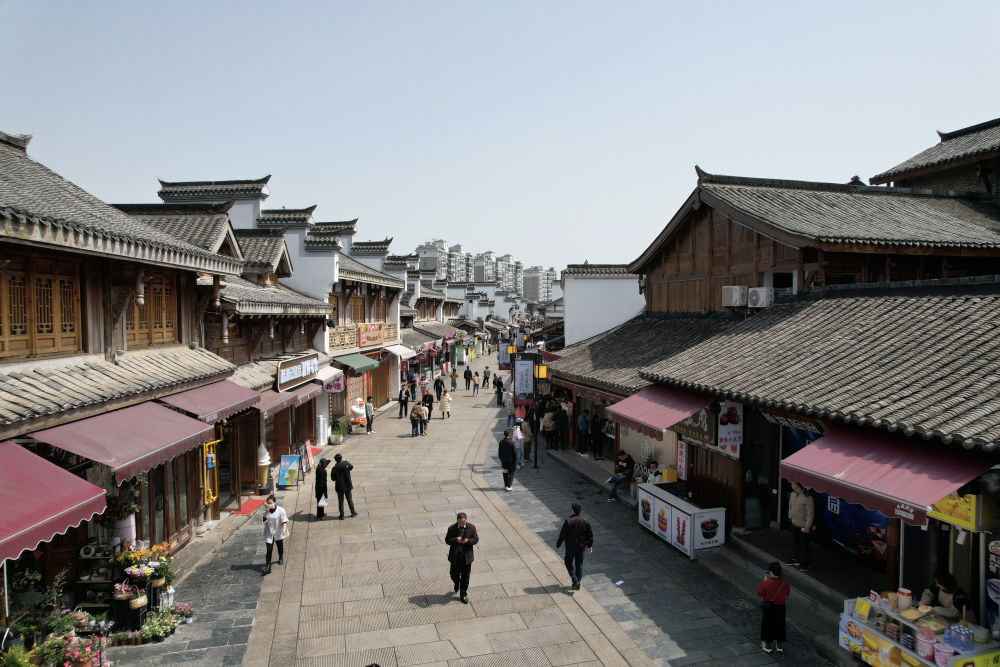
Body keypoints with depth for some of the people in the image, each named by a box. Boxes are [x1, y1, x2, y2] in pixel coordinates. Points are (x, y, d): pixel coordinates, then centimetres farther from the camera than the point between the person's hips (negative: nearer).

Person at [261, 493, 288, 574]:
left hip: (278, 532, 0)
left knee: (280, 547, 18)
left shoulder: (280, 510, -10)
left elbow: (284, 520, -11)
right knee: (269, 550, -7)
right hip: (269, 533, 0)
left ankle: (281, 558, 45)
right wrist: (267, 511, -26)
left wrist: (284, 528, -23)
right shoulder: (266, 511, -5)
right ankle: (267, 566, -5)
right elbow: (265, 520, -19)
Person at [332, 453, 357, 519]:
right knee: (349, 499, 17)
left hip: (339, 487, -1)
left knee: (340, 501, 9)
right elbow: (352, 467, 12)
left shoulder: (335, 468, -14)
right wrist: (345, 461, 15)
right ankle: (353, 513, 26)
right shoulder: (346, 464, -12)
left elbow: (333, 478, -8)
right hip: (347, 486, 1)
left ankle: (342, 515, 13)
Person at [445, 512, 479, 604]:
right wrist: (455, 540, -25)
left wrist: (468, 541, -22)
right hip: (455, 557, 0)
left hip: (467, 557, 0)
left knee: (465, 577, 7)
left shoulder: (471, 527, -6)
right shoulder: (451, 528, -8)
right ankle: (457, 583, 47)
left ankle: (463, 595, 22)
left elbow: (476, 539, -3)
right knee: (454, 575, 12)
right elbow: (447, 540, -7)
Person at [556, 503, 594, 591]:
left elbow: (562, 535, -15)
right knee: (579, 564, 16)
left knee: (569, 562, 14)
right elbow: (590, 535, 1)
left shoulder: (568, 522, -20)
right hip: (581, 546, 4)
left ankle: (575, 580, -1)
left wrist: (558, 545, -2)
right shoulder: (585, 521, -7)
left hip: (570, 546, -4)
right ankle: (577, 583, 23)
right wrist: (589, 545, 15)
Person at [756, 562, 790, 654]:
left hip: (767, 608, -3)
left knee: (767, 625, 16)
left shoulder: (766, 583, -27)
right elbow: (787, 593, 4)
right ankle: (779, 645, 33)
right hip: (780, 608, 3)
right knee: (779, 625, 21)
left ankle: (767, 645, 28)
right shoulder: (785, 583, -16)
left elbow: (759, 592, -12)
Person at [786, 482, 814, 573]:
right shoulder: (793, 494, -1)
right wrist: (790, 517, 18)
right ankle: (796, 559, 40)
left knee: (804, 545, 8)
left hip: (803, 526, -7)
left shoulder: (807, 497, -26)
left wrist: (807, 526, -18)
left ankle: (804, 564, 22)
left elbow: (810, 513, -20)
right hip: (794, 523, 7)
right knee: (797, 542, 23)